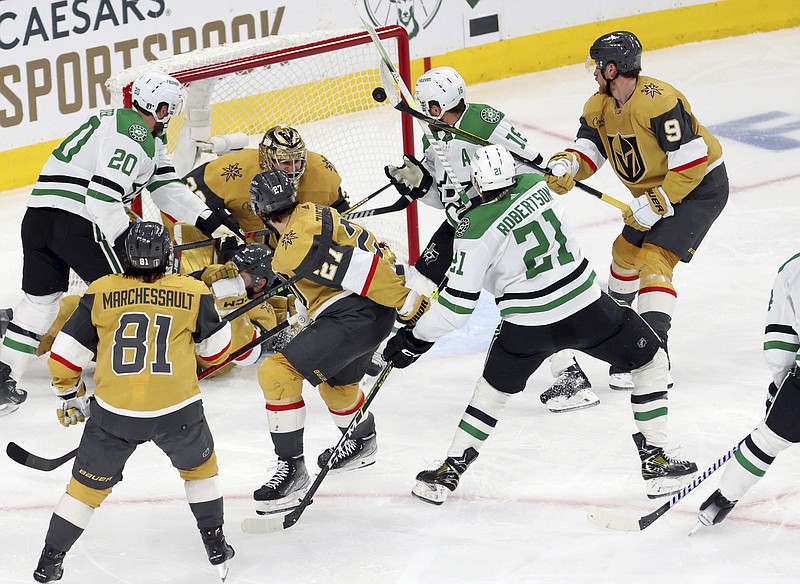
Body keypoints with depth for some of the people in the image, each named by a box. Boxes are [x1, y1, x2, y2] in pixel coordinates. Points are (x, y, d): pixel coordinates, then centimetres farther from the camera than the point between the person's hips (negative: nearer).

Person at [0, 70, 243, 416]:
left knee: (40, 298, 19)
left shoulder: (148, 138, 21)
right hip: (77, 220, -10)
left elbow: (167, 189, 20)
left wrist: (210, 221, 12)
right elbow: (102, 196, -20)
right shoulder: (136, 137, -11)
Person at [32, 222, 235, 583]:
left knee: (88, 484, 15)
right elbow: (216, 348, 14)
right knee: (199, 465, 28)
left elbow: (65, 355, 5)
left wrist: (69, 396, 22)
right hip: (176, 411, 0)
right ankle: (215, 545, 31)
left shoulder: (101, 293, 2)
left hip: (113, 411, 0)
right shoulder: (193, 293, 1)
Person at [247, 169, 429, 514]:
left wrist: (407, 304, -20)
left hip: (354, 315, -10)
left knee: (277, 372, -15)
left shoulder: (296, 244, -19)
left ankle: (292, 469, -12)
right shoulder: (312, 214, 13)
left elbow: (359, 266, -25)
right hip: (374, 316, 10)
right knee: (336, 380, 34)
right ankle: (362, 441, 60)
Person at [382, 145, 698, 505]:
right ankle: (655, 462, 16)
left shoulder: (475, 229, -11)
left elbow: (459, 302, -10)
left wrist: (416, 339, 1)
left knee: (493, 390, 24)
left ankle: (449, 472, 25)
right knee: (651, 362, 21)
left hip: (527, 327, -1)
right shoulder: (537, 185, 1)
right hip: (587, 308, 2)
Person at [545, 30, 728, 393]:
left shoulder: (658, 102, -30)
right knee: (626, 250, 22)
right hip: (655, 190, 10)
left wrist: (655, 206, -27)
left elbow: (692, 160, -30)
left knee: (654, 258, -21)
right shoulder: (601, 106, -1)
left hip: (701, 186, -10)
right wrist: (563, 167, -26)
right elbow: (588, 149, -3)